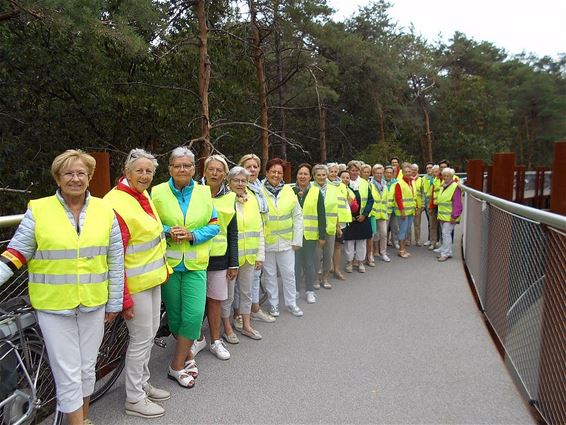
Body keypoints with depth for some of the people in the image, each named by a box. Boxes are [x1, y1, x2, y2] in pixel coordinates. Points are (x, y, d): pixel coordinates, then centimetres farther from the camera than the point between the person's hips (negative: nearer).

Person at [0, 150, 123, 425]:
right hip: (53, 306, -2)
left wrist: (114, 302, 5)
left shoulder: (105, 211, -1)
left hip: (93, 304, 2)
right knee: (68, 375, 4)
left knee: (86, 369, 18)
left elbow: (115, 262, 3)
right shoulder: (38, 210, -5)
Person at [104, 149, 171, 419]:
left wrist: (163, 270, 18)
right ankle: (134, 399, 20)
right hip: (135, 284, -9)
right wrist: (124, 298, -20)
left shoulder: (143, 196, 7)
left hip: (153, 278, 9)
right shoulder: (116, 204, -21)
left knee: (150, 333, 19)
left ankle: (142, 383, 37)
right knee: (142, 338, 2)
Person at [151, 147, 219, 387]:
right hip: (168, 262, 0)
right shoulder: (157, 192, -1)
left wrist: (192, 235, -13)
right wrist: (168, 232, -17)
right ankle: (187, 356, 32)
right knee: (174, 314, 9)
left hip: (195, 264, 1)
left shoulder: (203, 193, 4)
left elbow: (214, 225, 3)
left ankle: (177, 366, 10)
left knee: (194, 314, -7)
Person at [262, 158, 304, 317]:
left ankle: (291, 303, 26)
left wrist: (297, 239, -1)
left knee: (289, 273, 10)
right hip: (266, 241, -1)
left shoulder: (289, 191, 0)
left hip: (286, 241, 2)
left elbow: (297, 216, 2)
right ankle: (273, 304, 27)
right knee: (270, 274, 12)